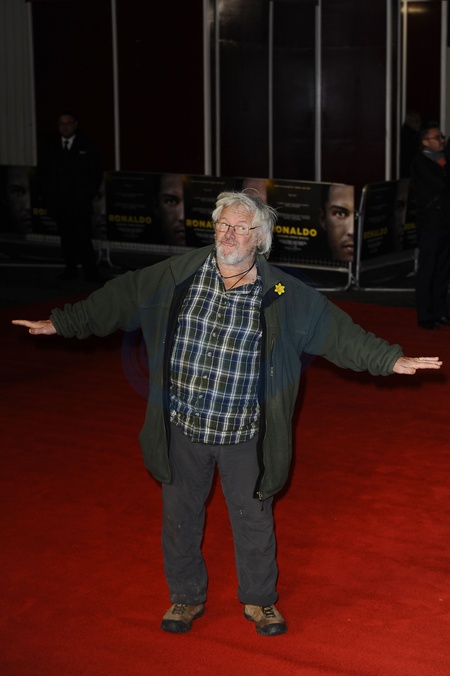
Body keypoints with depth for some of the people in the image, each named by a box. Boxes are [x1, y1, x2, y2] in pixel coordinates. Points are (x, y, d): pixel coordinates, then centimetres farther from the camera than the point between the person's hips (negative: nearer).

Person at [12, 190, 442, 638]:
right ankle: (186, 597, 36)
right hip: (182, 428, 1)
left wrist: (391, 360, -12)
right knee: (180, 516, 14)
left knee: (253, 518, 12)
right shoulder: (178, 274, -4)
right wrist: (60, 323, 6)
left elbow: (336, 329, -5)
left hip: (243, 434, -1)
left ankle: (259, 600, 35)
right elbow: (120, 299, 4)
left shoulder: (284, 294, -7)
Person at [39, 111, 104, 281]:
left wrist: (86, 195, -3)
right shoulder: (52, 147, 9)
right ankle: (70, 269, 11)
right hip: (59, 202, 3)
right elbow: (43, 170, 16)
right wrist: (48, 194, 7)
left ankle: (91, 271, -7)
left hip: (80, 203, -3)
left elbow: (97, 172, 4)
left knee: (83, 237, -11)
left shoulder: (87, 146, 2)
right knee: (66, 237, 4)